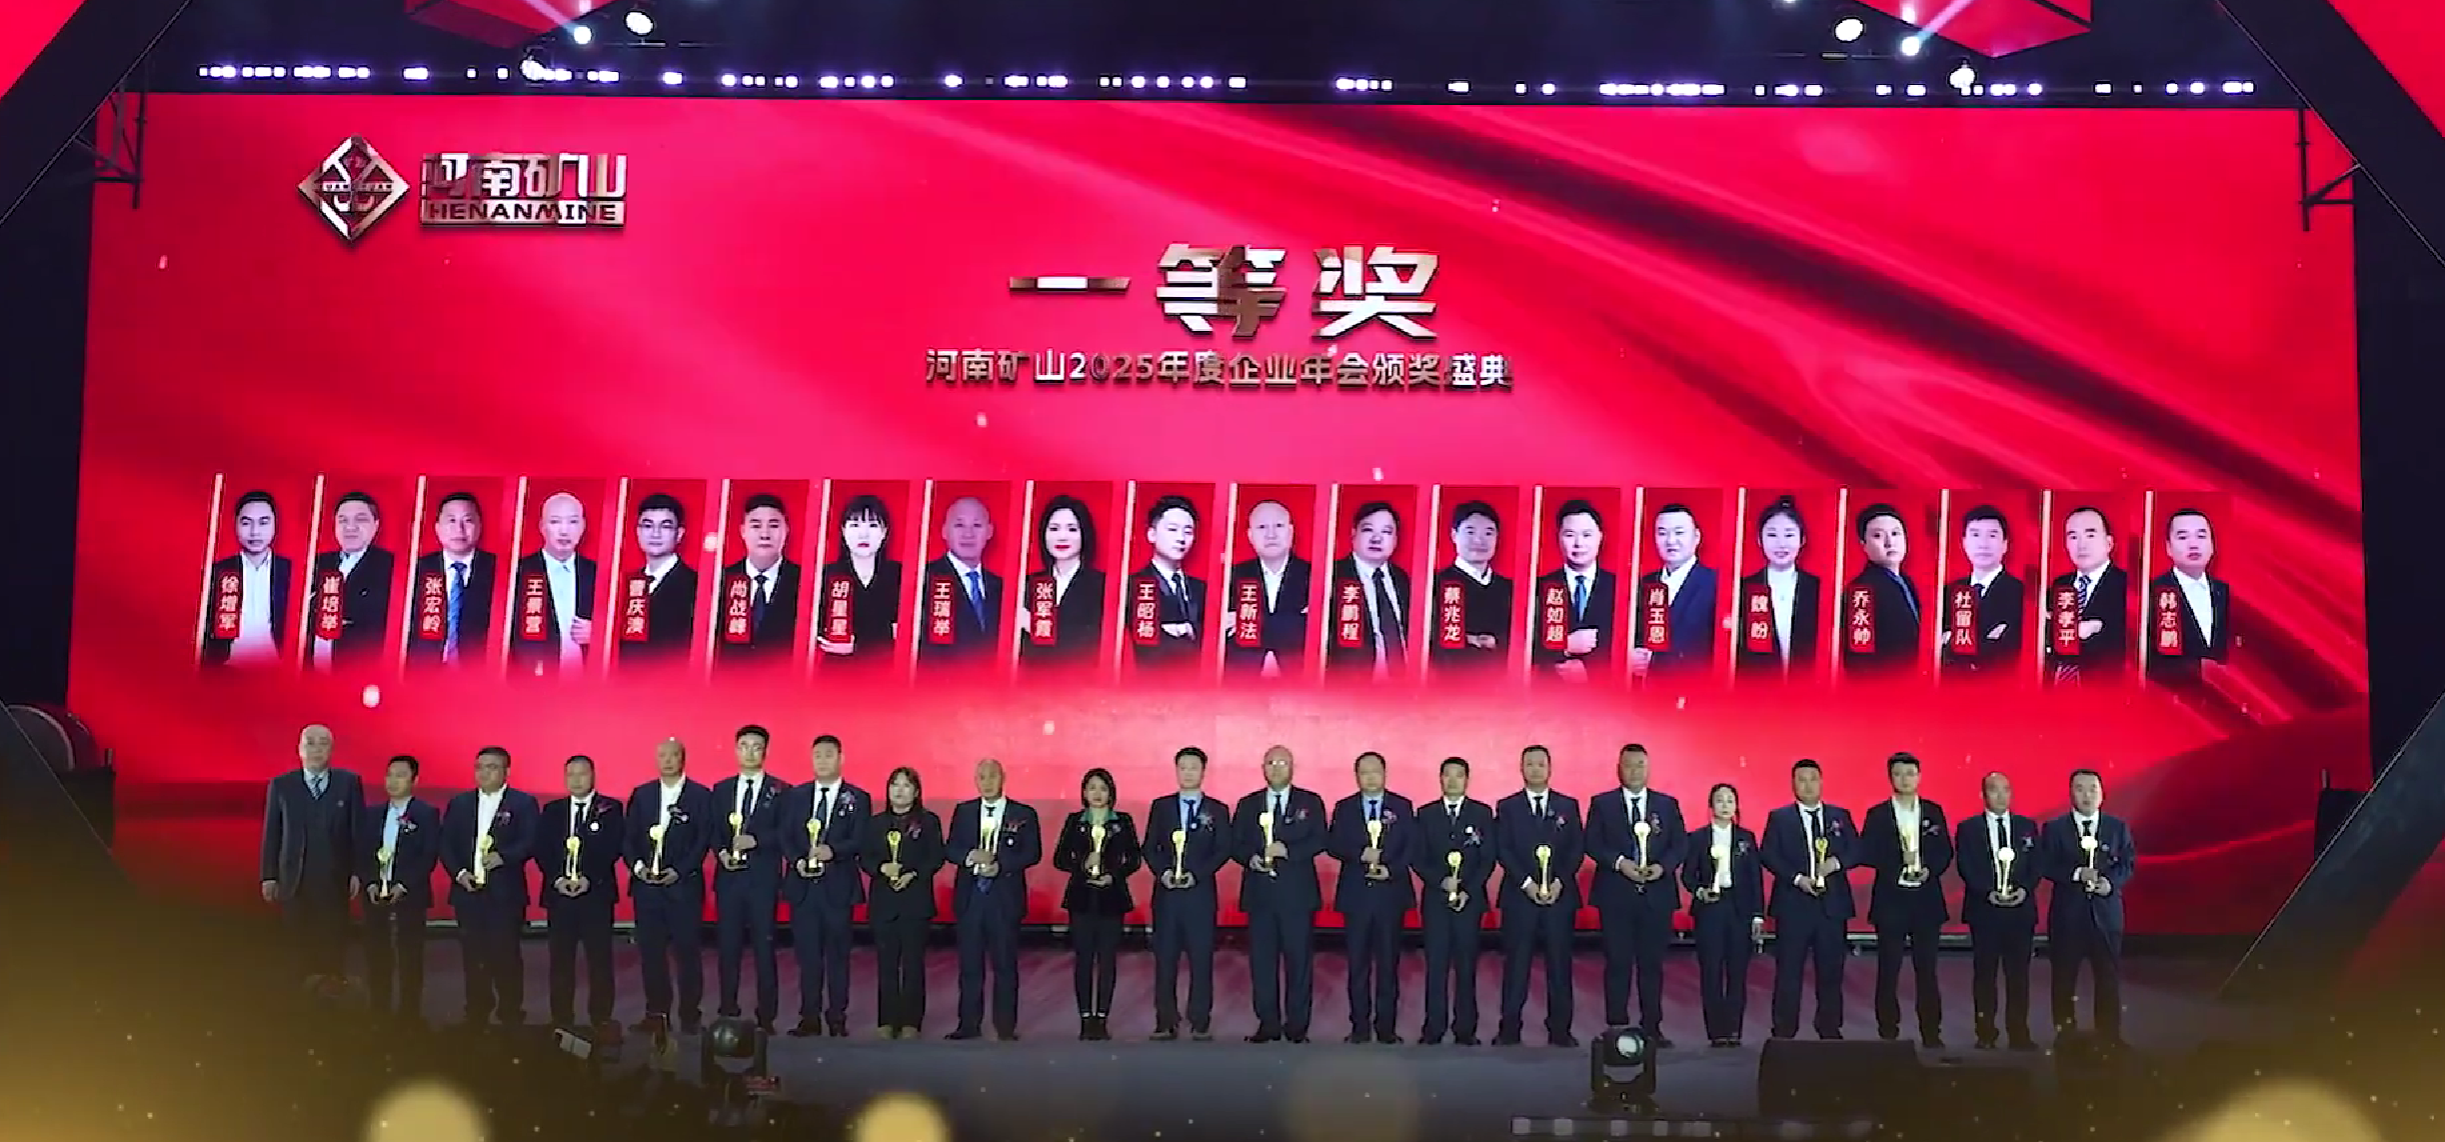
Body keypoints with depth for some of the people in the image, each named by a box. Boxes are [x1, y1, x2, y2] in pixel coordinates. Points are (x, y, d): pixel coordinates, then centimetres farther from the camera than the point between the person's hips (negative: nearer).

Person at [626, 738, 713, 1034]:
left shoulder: (701, 795, 1)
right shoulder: (641, 795, 12)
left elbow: (704, 840, -4)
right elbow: (629, 838, 9)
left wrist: (679, 871, -13)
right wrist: (637, 866, -8)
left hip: (684, 884, -3)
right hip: (646, 884, 3)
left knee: (687, 950, -2)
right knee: (650, 951, 4)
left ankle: (690, 1014, 5)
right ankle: (656, 1012, 11)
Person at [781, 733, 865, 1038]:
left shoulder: (857, 799, 4)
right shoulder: (795, 796, 12)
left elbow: (860, 841, -6)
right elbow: (785, 837, 7)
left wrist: (833, 850, -23)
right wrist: (797, 861, -12)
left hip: (838, 886, -2)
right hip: (803, 885, 2)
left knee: (838, 953, 2)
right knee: (807, 954, 3)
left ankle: (837, 1018, 9)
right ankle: (809, 1018, 9)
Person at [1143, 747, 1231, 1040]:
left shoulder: (1218, 811, 8)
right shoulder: (1161, 806, 12)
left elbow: (1223, 850, 1)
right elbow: (1150, 847, 9)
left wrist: (1197, 874, -12)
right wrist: (1162, 872, -9)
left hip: (1200, 892, -1)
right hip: (1166, 892, 1)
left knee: (1201, 959, -3)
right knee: (1165, 959, 1)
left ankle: (1200, 1023, 2)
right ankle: (1166, 1023, 5)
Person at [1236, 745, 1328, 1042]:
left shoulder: (1311, 803, 7)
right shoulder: (1248, 805, 14)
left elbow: (1318, 841, -4)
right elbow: (1237, 844, 9)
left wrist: (1287, 850, -17)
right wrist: (1251, 858, -12)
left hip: (1297, 892, -2)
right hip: (1260, 892, 2)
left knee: (1299, 959, -1)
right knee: (1262, 960, 1)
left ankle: (1297, 1025, 5)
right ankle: (1268, 1024, 8)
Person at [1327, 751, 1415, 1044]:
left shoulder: (1402, 806, 6)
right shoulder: (1344, 808, 9)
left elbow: (1412, 845, -1)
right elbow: (1333, 844, 0)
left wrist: (1392, 869, -15)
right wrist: (1361, 855, -16)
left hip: (1391, 892, -1)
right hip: (1356, 894, 1)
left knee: (1388, 962, 1)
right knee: (1358, 962, 3)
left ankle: (1387, 1027, 6)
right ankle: (1360, 1027, 7)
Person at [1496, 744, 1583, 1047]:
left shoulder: (1568, 806, 11)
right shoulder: (1507, 807, 8)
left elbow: (1577, 849, 4)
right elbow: (1504, 850, -1)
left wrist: (1559, 882, -10)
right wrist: (1527, 884, -12)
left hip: (1560, 894, 1)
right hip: (1519, 895, -1)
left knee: (1559, 963, 1)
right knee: (1516, 963, -1)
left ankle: (1560, 1030, 6)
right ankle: (1509, 1029, 2)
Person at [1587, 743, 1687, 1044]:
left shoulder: (1668, 804, 11)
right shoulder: (1602, 804, 7)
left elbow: (1680, 843, 6)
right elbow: (1592, 843, 0)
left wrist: (1662, 866, -11)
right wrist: (1619, 862, -15)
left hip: (1657, 894, 1)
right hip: (1616, 895, -1)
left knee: (1652, 963, 4)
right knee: (1618, 963, 0)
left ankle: (1652, 1027, 10)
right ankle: (1616, 1027, 4)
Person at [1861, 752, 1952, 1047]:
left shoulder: (1933, 811, 8)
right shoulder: (1877, 814, 2)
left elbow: (1945, 852, 6)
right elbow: (1866, 854, -5)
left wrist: (1930, 869, -12)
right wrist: (1899, 861, -17)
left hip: (1927, 900, 1)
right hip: (1891, 900, -1)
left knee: (1927, 968, 3)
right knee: (1888, 969, 1)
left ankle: (1931, 1034, 9)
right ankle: (1888, 1034, 8)